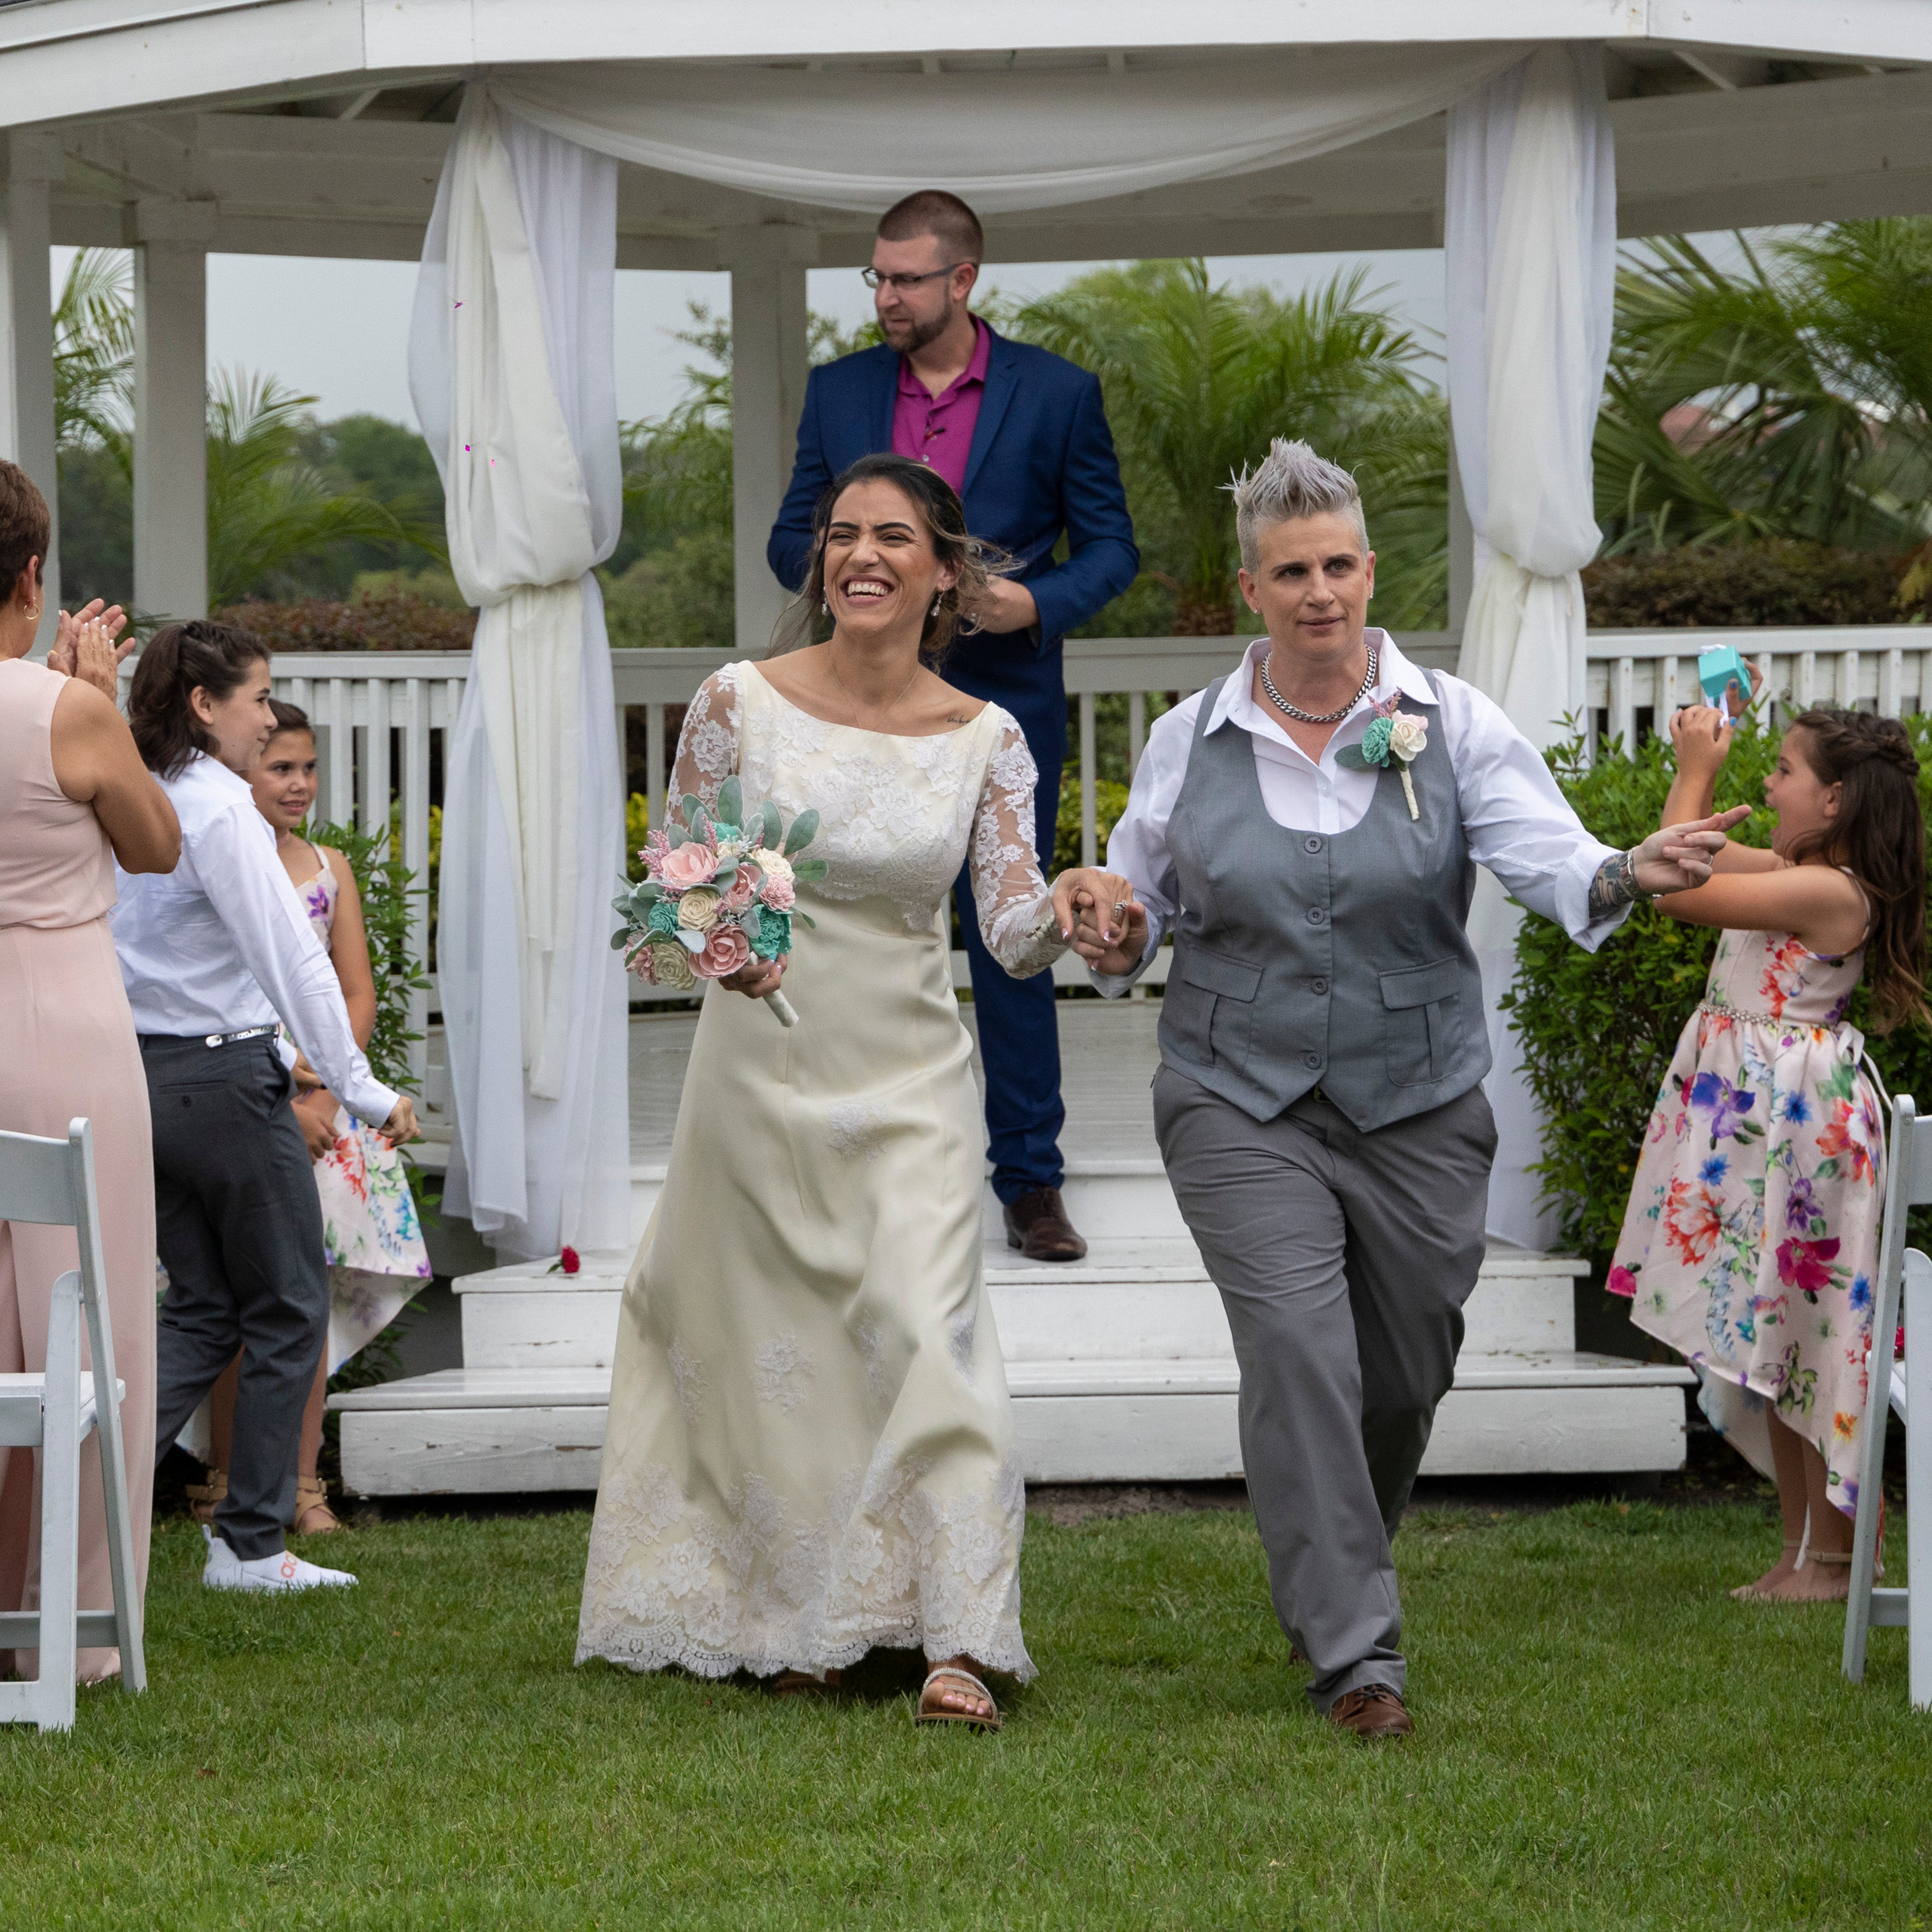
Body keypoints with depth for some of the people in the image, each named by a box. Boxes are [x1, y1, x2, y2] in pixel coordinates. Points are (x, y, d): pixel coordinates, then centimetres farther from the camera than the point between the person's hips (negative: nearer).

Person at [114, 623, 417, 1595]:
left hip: (143, 1076, 8)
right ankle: (251, 1545, 8)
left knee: (201, 1307, 15)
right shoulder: (219, 812, -15)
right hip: (225, 1077, -7)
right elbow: (292, 961, -17)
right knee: (287, 1310, 5)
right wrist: (363, 1092, -13)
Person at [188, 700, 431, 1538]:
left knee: (312, 1291, 3)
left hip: (322, 1100, 4)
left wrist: (322, 1098, -4)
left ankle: (303, 1482, 7)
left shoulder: (329, 869, 12)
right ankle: (225, 1477, 5)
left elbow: (358, 996, 10)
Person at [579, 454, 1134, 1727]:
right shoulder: (740, 705, -4)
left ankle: (961, 1642, -17)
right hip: (762, 1064, 1)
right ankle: (789, 1622, 26)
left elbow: (1013, 927, -7)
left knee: (926, 1326, -15)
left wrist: (1065, 918, -29)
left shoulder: (983, 740, -2)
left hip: (908, 1074, -1)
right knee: (768, 1346, 9)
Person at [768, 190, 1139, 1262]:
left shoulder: (1056, 394, 1)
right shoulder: (838, 391, 8)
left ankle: (1030, 1182, 8)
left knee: (1012, 946, 1)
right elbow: (791, 536, 13)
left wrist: (1038, 601, -15)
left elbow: (1110, 545, 4)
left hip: (1000, 710, -2)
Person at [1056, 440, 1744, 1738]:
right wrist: (1114, 936, -9)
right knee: (1298, 1352, -16)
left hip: (1419, 1108, 1)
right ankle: (1356, 1655, -11)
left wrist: (1627, 875, -39)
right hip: (1243, 1103, -1)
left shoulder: (1450, 726, -3)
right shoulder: (1190, 742, 2)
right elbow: (1138, 903, 14)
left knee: (1404, 1376, 11)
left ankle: (1332, 1570, 41)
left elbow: (1546, 856, -17)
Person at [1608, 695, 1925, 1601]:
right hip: (1747, 1117, 10)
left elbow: (1679, 890, -22)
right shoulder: (1793, 875, 10)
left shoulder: (1829, 891, -19)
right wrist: (1698, 764, 17)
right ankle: (1800, 1547, 19)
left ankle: (1833, 1557, 3)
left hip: (1796, 1124, -10)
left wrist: (1697, 770, -14)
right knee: (1768, 1342, 13)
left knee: (1805, 1335, -4)